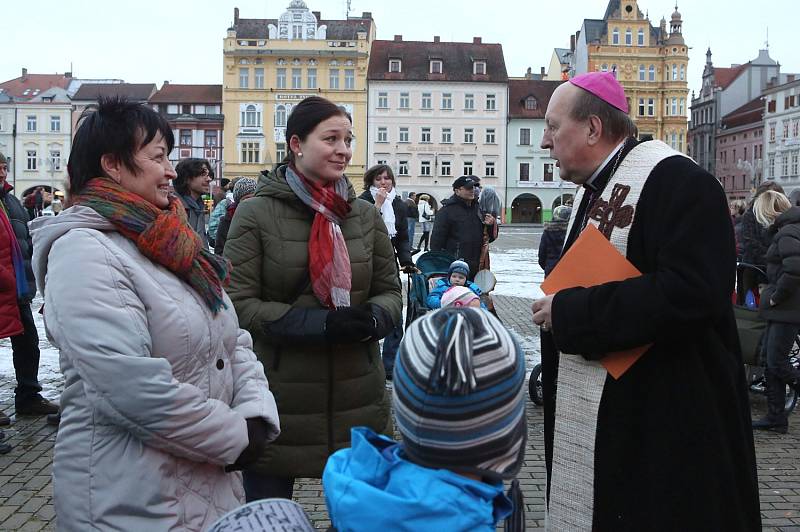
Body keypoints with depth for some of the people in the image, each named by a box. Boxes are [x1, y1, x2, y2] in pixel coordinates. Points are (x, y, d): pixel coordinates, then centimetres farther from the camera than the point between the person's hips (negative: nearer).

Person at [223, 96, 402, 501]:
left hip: (358, 400, 4)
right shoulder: (256, 214, -7)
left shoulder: (364, 214, 5)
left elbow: (390, 291, 10)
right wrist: (321, 324, -22)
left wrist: (372, 319, -14)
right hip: (278, 400, -3)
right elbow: (238, 302, -11)